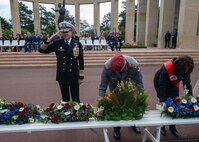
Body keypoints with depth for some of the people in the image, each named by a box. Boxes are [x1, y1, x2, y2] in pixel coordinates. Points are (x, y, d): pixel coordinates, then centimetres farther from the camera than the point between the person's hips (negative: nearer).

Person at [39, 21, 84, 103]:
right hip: (62, 76, 1)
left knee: (76, 99, 7)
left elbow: (81, 61, -1)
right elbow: (42, 50, -6)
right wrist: (50, 39, -18)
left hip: (74, 76, -1)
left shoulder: (77, 44, -3)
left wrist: (81, 77, -1)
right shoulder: (57, 43, -2)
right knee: (65, 99, 16)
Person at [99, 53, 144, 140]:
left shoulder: (134, 65, -36)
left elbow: (139, 84, -25)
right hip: (115, 90, 0)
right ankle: (116, 128, 25)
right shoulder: (107, 67, -36)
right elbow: (102, 86, -29)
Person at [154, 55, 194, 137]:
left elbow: (188, 83, -16)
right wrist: (163, 101, -37)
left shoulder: (185, 70, -23)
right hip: (160, 83, -5)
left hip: (173, 85, 5)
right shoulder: (167, 68, -38)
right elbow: (161, 85, -36)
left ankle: (172, 126, 20)